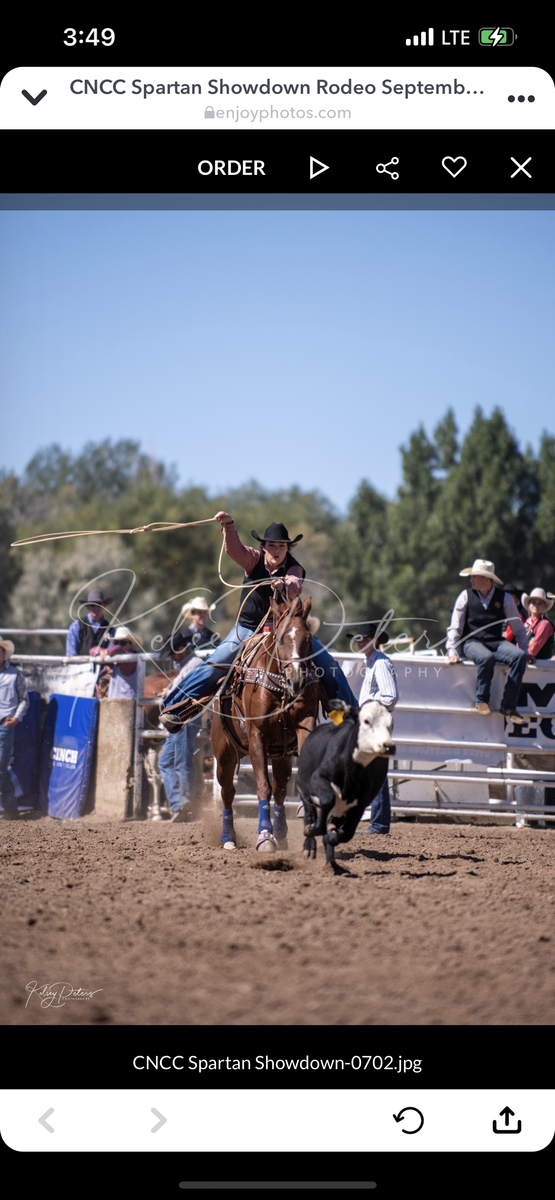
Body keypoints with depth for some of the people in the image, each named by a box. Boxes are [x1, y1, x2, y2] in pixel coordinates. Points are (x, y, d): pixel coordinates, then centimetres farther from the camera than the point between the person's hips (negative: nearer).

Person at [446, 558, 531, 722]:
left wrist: (525, 652, 7)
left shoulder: (505, 599, 5)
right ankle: (481, 701, -17)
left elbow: (518, 628, 12)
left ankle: (508, 706, -24)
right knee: (486, 657, -38)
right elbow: (455, 627, 1)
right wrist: (452, 651, -10)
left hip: (496, 642, 2)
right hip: (471, 642, -2)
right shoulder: (466, 596, 2)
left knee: (520, 656, -28)